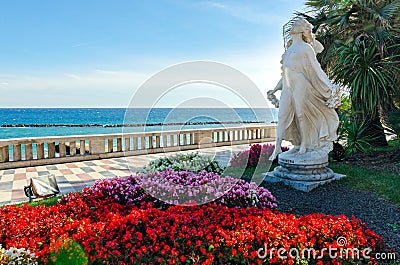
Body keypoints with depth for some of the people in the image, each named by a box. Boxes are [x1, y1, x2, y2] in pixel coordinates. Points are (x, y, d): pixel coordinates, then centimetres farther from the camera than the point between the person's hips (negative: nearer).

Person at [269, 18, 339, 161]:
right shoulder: (289, 49, 19)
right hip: (287, 86, 6)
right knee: (283, 115, 1)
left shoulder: (306, 48, 0)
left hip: (300, 85, -6)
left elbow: (316, 68, -3)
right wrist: (275, 89, 28)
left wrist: (330, 86, -9)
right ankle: (277, 147, 4)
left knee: (302, 114, -1)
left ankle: (304, 146, 11)